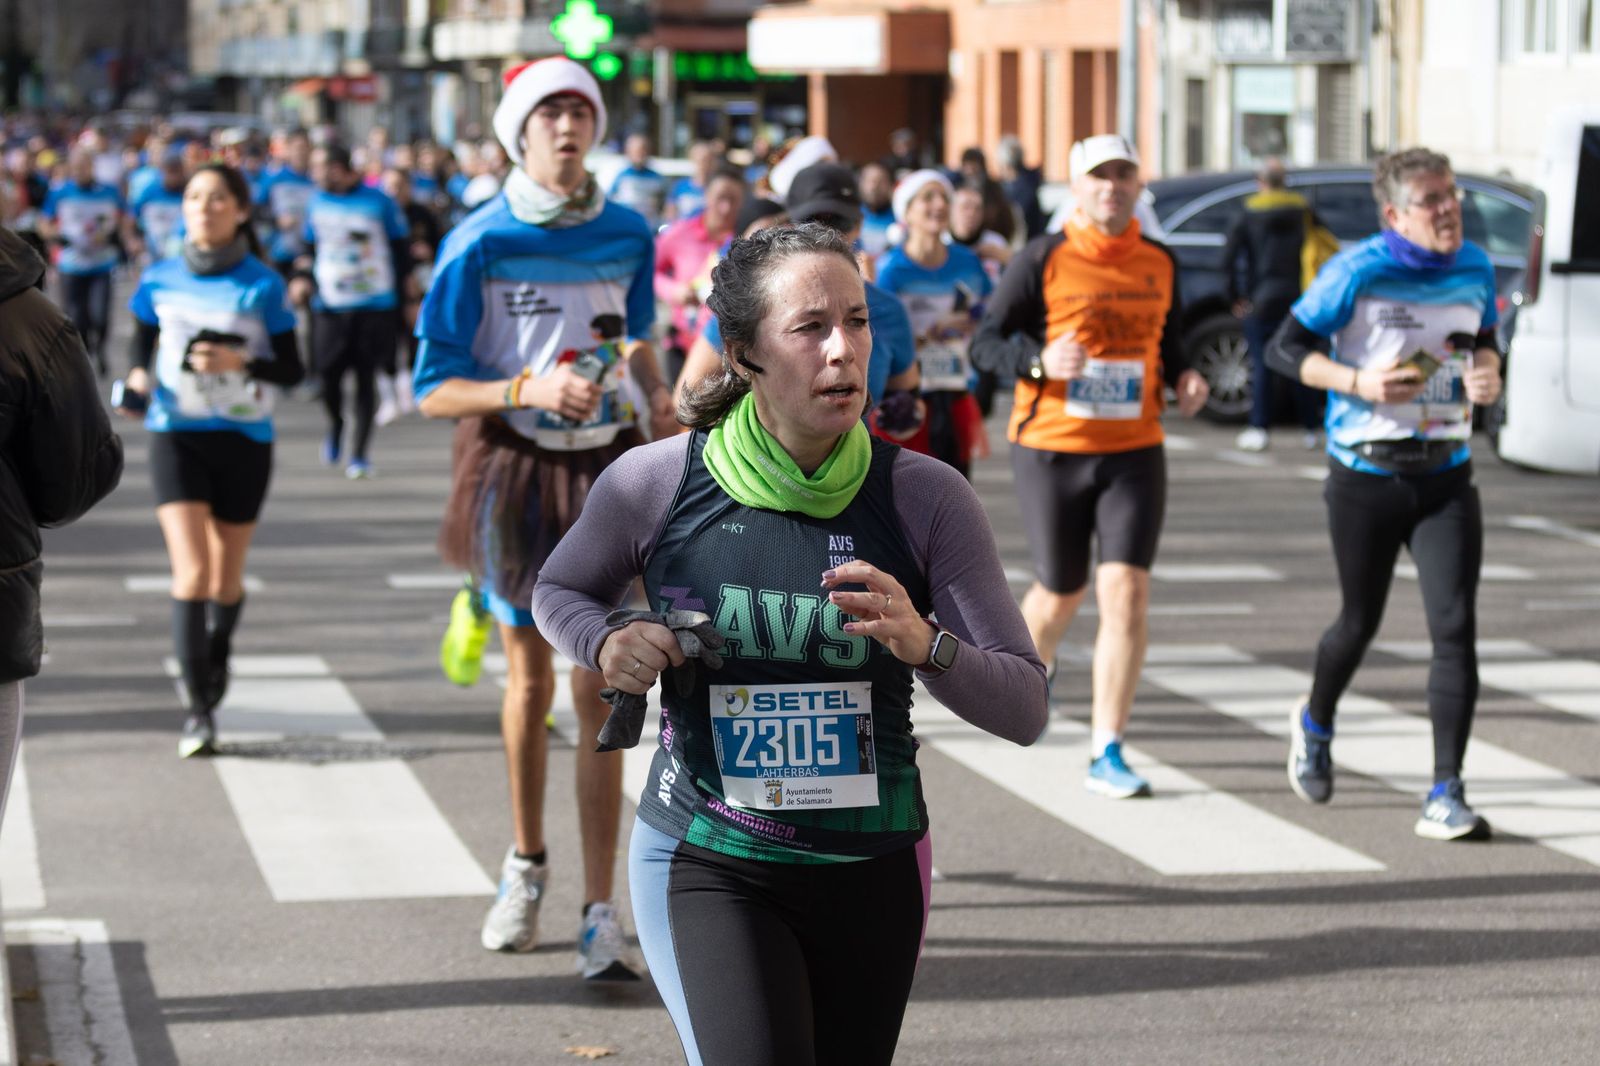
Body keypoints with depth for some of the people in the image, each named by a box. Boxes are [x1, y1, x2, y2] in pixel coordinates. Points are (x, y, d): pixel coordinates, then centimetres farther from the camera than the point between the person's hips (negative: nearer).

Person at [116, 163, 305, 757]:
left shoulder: (263, 286, -5)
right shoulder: (160, 281, 1)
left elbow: (291, 371, -2)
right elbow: (141, 345, 15)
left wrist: (240, 362, -20)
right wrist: (136, 381, -6)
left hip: (244, 440, 0)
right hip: (177, 437, 0)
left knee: (225, 578, 12)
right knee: (191, 573, -14)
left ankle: (218, 650, 44)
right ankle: (198, 709, -9)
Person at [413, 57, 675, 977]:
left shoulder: (628, 235, 3)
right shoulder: (480, 245, -8)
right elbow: (435, 392, -9)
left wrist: (661, 397, 2)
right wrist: (531, 389, -24)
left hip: (608, 469, 1)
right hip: (515, 469, -1)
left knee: (600, 693, -7)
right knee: (530, 684, 13)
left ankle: (601, 912, -6)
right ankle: (527, 863, 36)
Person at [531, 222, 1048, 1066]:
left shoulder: (925, 498, -8)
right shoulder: (657, 483, -8)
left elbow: (1024, 710, -7)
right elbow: (559, 589, 13)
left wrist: (925, 644, -27)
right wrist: (606, 644, -9)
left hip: (871, 872, 2)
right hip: (706, 865, -2)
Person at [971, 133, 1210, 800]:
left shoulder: (1160, 264, 7)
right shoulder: (1044, 259, -6)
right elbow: (986, 344, -6)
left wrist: (1186, 380, 1)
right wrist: (1042, 359, -25)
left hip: (1135, 452, 2)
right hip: (1051, 450, -2)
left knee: (1126, 591, -12)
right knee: (1062, 593, 11)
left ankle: (1107, 755, -8)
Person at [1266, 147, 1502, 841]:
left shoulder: (1474, 268, 3)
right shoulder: (1357, 272, -11)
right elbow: (1284, 349, -7)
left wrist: (1487, 374, -2)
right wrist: (1358, 382, -21)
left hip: (1446, 476, 3)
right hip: (1367, 477, -3)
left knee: (1455, 626, -11)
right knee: (1360, 622, 12)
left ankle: (1445, 797, -8)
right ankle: (1315, 723, 46)